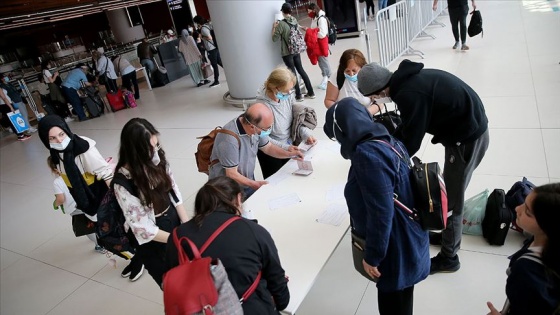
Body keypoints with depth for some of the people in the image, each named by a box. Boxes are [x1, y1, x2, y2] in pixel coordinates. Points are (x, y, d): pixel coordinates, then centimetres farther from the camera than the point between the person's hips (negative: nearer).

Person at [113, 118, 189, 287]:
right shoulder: (123, 183, -25)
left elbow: (174, 192, -1)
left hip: (173, 221, 4)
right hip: (151, 238, -4)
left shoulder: (158, 160, -11)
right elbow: (143, 228, -21)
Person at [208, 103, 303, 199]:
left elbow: (268, 147, 10)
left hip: (248, 183, 7)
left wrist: (288, 153, -5)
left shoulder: (257, 128, -9)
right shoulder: (229, 139, -29)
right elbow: (232, 175, -20)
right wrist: (255, 184, -21)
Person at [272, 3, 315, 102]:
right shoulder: (295, 20, 1)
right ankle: (311, 92, 20)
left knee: (293, 73, 5)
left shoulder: (281, 24, -18)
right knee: (301, 70, 16)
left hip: (287, 53, -6)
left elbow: (275, 39, -13)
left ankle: (298, 95, 12)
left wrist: (274, 28, -2)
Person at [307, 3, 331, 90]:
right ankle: (325, 79, 23)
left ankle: (329, 80, 8)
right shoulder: (314, 18, 9)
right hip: (316, 43, 9)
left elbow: (322, 34, -23)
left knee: (324, 61, -2)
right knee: (320, 61, 13)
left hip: (322, 43, -9)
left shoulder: (321, 19, -18)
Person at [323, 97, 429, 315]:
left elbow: (381, 213, -27)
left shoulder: (367, 154, -27)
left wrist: (372, 256, -15)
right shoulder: (386, 140, 3)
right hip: (406, 239, 9)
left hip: (396, 248, -9)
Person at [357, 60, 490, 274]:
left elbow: (411, 141, -19)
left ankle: (448, 257, 22)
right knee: (450, 190, 23)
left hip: (467, 138, -10)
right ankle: (449, 236, 43)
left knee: (451, 198, 4)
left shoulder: (409, 94, -29)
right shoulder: (408, 79, 1)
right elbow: (409, 127, 11)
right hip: (469, 127, 10)